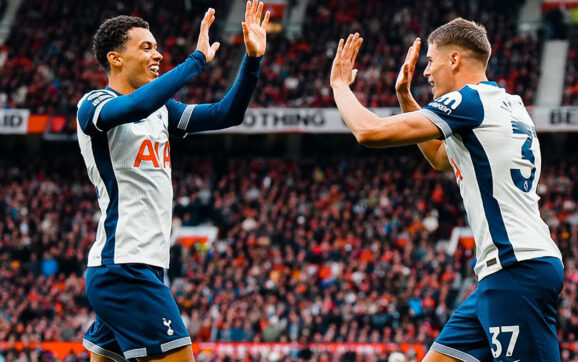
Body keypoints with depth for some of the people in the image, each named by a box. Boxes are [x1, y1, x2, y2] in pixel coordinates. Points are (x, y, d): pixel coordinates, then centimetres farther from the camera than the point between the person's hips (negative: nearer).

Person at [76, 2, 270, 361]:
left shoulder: (160, 109, 18)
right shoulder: (94, 105, -7)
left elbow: (226, 114, 17)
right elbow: (138, 104, -29)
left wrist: (253, 60, 4)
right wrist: (198, 59, -23)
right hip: (124, 267, -9)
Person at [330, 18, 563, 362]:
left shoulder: (470, 100, -8)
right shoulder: (509, 104, 21)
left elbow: (370, 131, -11)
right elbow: (440, 158, 39)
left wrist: (339, 83, 7)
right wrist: (405, 95, 33)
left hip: (517, 269, -10)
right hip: (507, 271, 10)